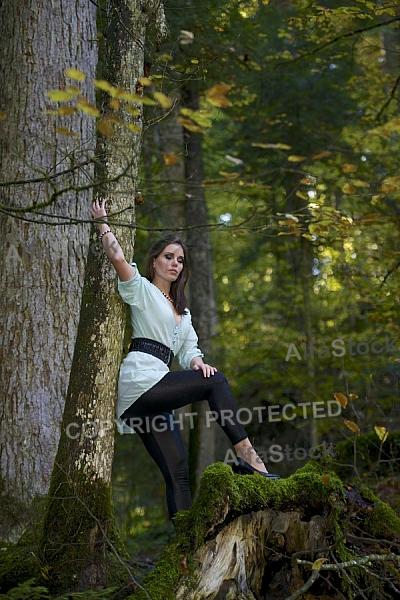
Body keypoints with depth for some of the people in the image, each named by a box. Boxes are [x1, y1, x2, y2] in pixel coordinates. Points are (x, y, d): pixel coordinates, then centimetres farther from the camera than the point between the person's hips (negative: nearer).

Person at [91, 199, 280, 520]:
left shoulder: (182, 310, 30)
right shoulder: (141, 290, 8)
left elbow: (189, 348, 18)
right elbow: (118, 257, -10)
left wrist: (197, 362, -5)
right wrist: (102, 222, 1)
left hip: (154, 396, 8)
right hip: (141, 379, -7)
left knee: (177, 472, -6)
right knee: (216, 382, -20)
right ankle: (247, 455, -26)